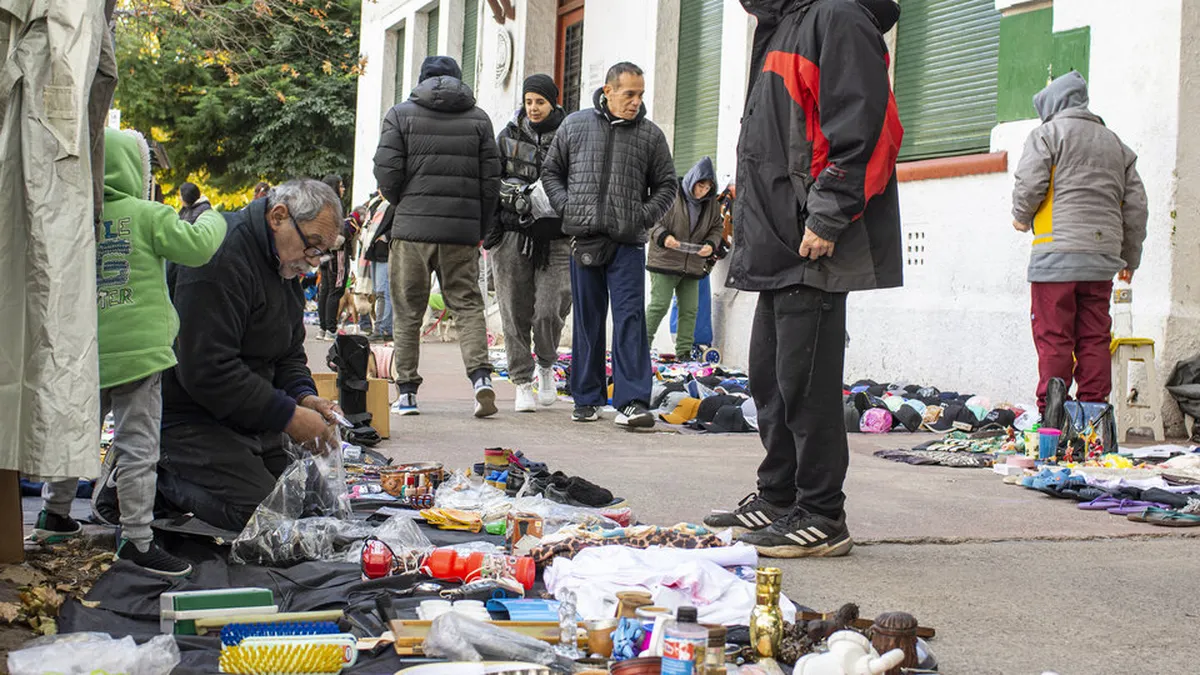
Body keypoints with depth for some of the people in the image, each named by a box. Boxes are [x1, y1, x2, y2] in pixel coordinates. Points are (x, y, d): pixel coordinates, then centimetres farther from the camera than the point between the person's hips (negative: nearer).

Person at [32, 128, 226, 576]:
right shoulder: (146, 216, -10)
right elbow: (197, 246, -14)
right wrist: (211, 219, 4)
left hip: (85, 355, 6)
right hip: (136, 352, -6)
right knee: (137, 446, -2)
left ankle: (54, 513, 34)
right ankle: (137, 540, 1)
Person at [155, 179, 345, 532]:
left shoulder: (285, 264, 11)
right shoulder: (221, 256, -21)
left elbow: (289, 353, 20)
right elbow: (206, 371, -27)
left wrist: (303, 396, -3)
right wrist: (288, 416, -23)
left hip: (246, 414, 10)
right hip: (184, 416, -10)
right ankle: (154, 481, -3)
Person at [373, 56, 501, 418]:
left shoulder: (401, 114, 3)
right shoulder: (478, 118, 9)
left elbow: (387, 172, -5)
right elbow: (491, 180, 5)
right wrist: (479, 230, 14)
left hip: (412, 227, -1)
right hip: (462, 231, 1)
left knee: (407, 310, 7)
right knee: (468, 303, 7)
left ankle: (406, 390, 10)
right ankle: (480, 374, -12)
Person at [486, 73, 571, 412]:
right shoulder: (509, 135, 9)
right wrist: (491, 225, 7)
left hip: (554, 240, -2)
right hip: (512, 235, 2)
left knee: (549, 311, -10)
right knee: (515, 313, 2)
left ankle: (547, 365, 19)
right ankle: (523, 382, 14)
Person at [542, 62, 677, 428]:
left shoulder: (651, 135, 5)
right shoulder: (575, 125, 7)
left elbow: (666, 184, 12)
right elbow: (551, 171, 15)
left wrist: (645, 216, -4)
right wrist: (567, 207, 0)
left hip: (628, 244, -1)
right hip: (584, 239, 1)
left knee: (630, 318, -8)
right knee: (587, 321, 8)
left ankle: (632, 402, -9)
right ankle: (587, 398, 17)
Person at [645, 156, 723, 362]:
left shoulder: (712, 204, 4)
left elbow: (717, 228, 14)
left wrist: (710, 245, -6)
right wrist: (663, 237, -24)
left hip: (693, 265, 5)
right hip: (665, 260, -5)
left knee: (690, 309, 6)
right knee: (659, 305, -7)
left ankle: (684, 352, 12)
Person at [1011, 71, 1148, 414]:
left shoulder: (1047, 133, 3)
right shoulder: (1115, 143, 20)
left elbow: (1029, 184, -9)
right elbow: (1136, 204, 17)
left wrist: (1022, 218, 11)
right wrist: (1130, 257, 23)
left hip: (1057, 254, -5)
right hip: (1102, 257, 5)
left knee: (1053, 337, -4)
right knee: (1094, 338, 6)